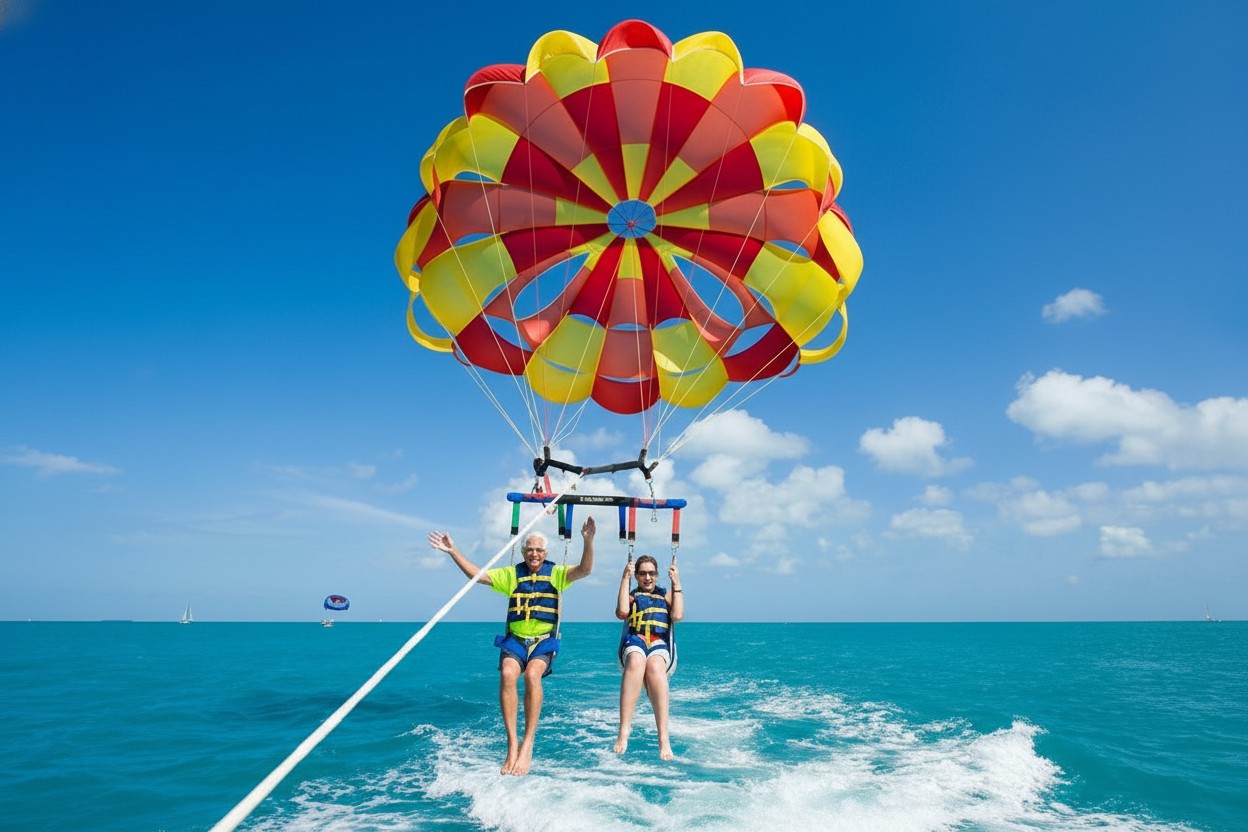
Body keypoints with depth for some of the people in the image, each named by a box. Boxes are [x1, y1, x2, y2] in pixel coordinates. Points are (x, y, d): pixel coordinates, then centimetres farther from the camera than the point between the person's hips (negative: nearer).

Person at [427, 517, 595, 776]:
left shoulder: (556, 573, 5)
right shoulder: (512, 574, 10)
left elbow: (584, 570, -10)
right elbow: (477, 575, 7)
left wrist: (587, 541, -27)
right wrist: (453, 551, -2)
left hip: (544, 640, -1)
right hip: (515, 639, 2)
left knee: (532, 674, -33)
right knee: (507, 673, -31)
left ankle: (527, 746, -27)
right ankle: (512, 745, -26)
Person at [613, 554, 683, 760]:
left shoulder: (666, 595, 26)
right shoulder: (631, 596, 24)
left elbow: (678, 615, 5)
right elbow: (622, 613, 0)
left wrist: (676, 584, 4)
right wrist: (625, 579, 3)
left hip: (660, 643, 0)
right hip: (634, 641, 0)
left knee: (655, 665, -38)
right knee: (636, 662, -39)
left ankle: (663, 738, -47)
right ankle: (623, 732, -46)